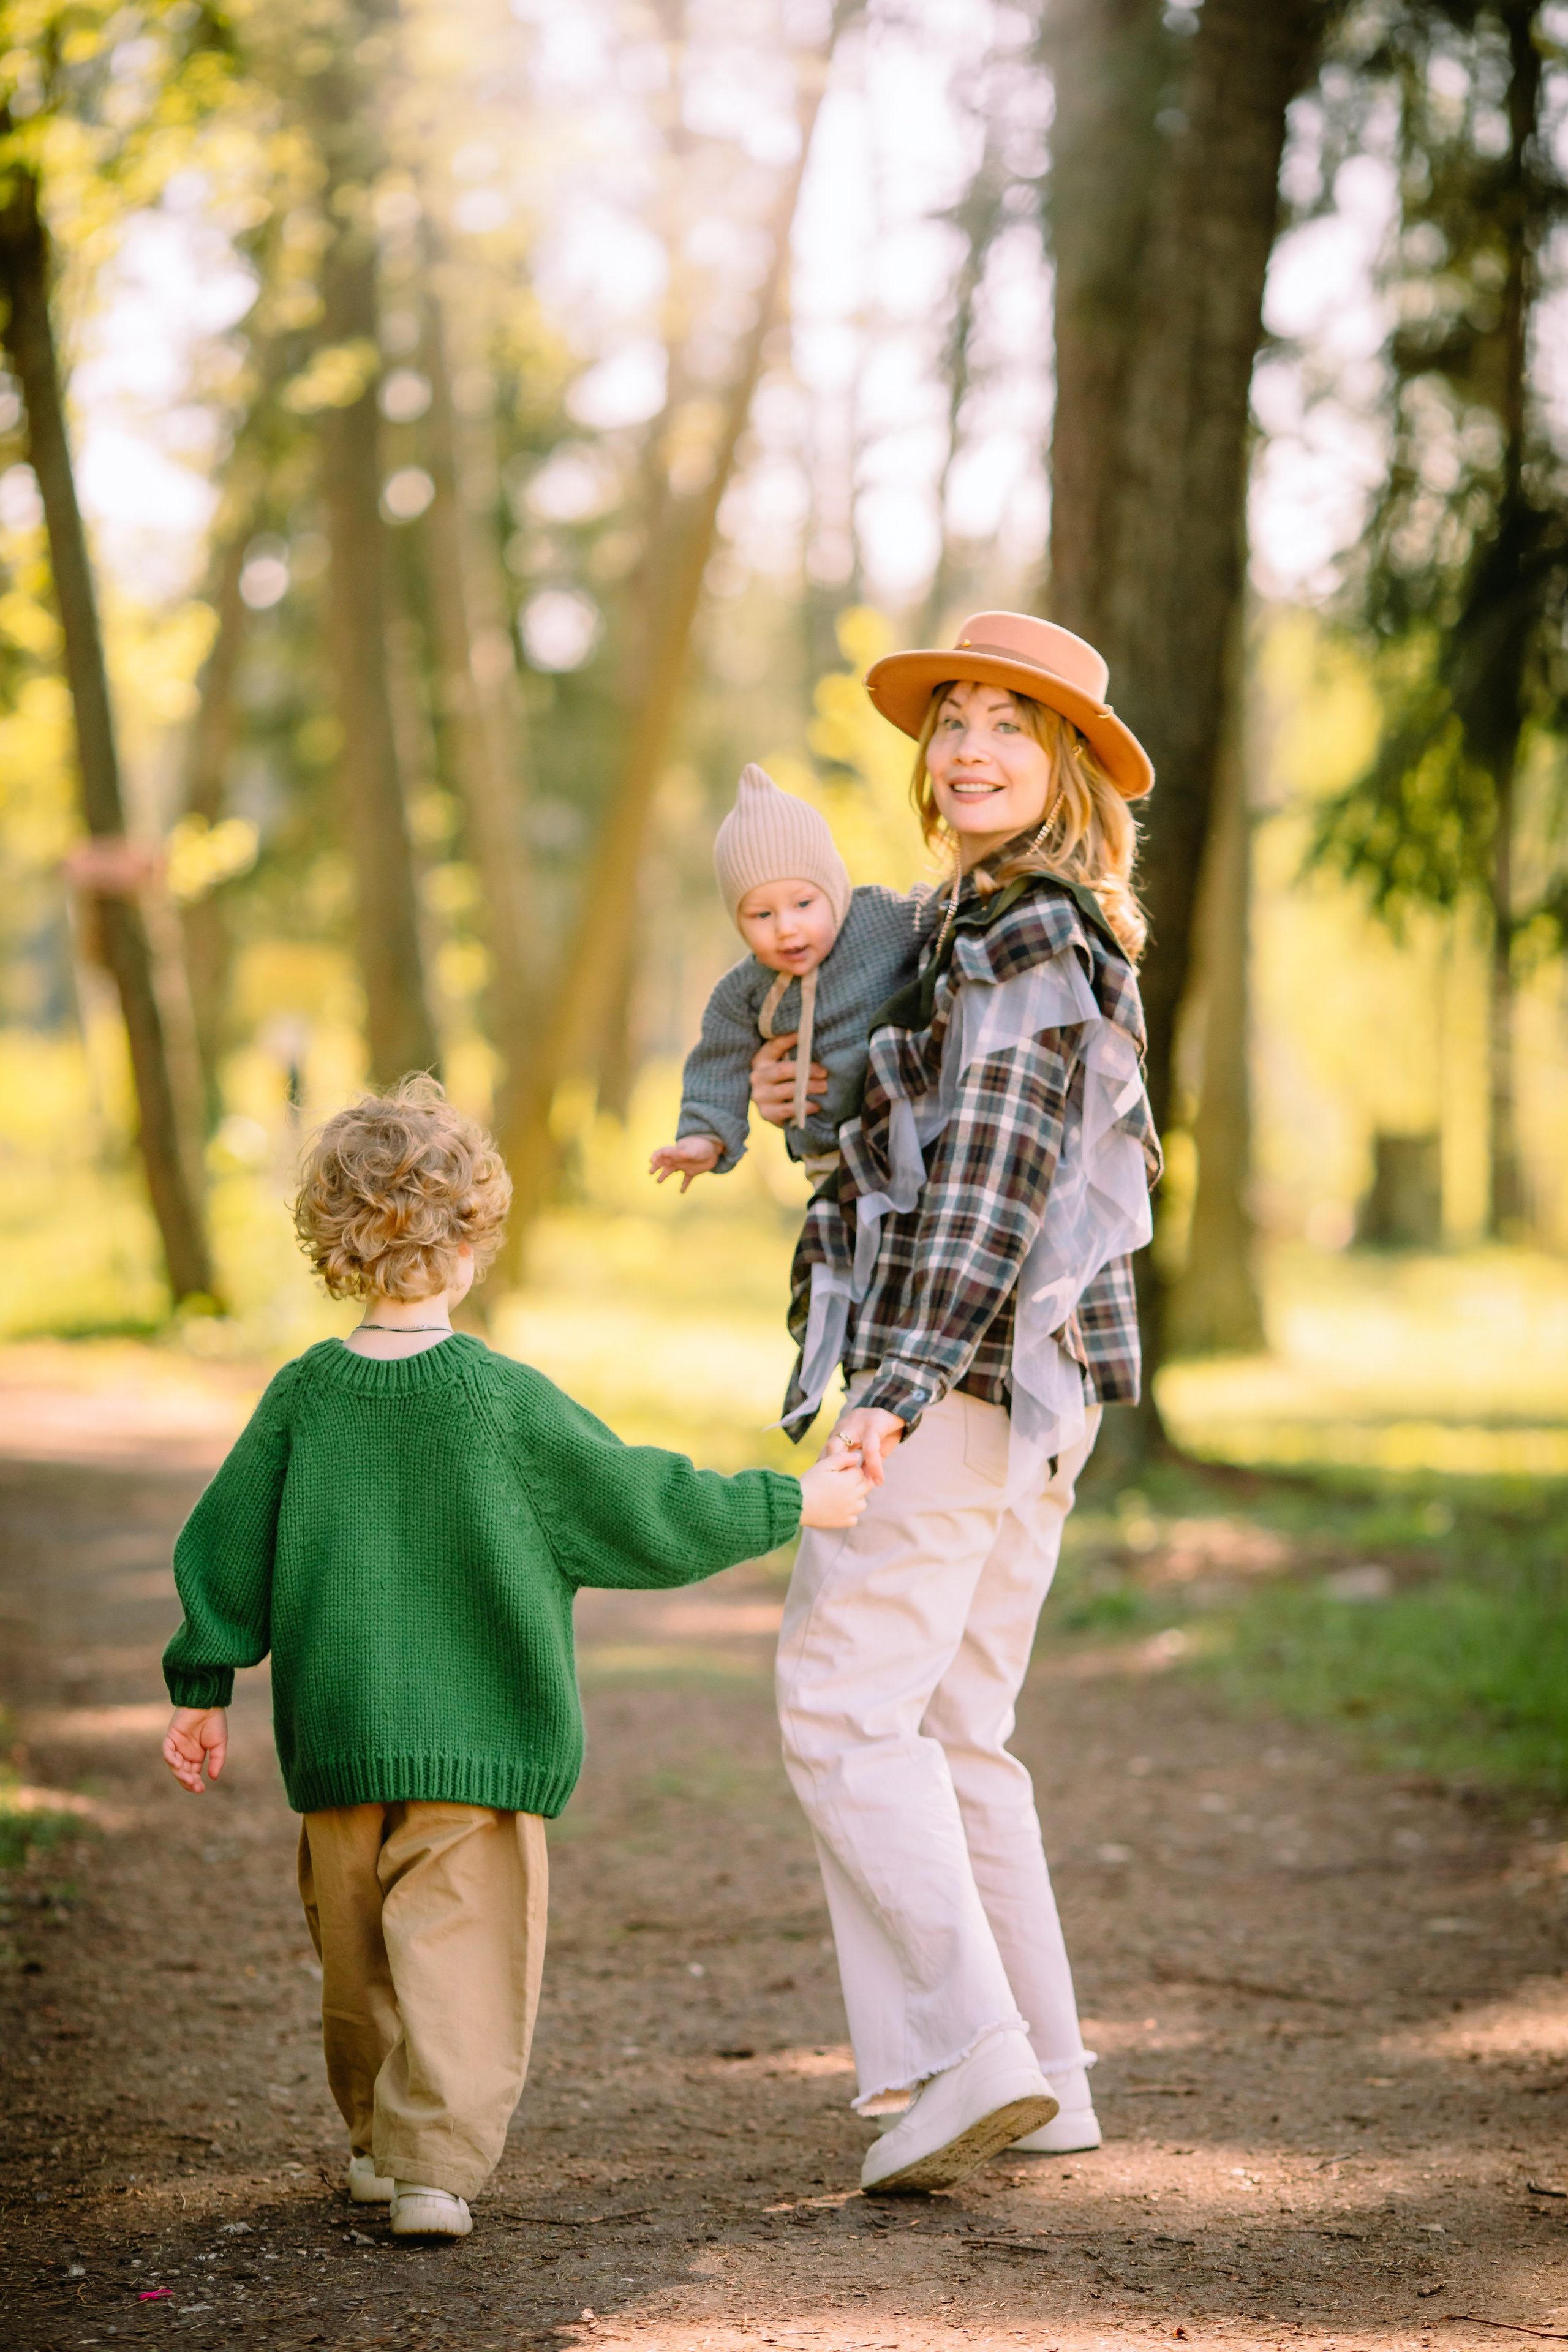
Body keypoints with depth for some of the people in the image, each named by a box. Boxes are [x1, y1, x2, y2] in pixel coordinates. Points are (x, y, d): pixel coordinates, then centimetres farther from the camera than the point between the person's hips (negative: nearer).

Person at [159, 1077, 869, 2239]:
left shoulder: (305, 1393, -1)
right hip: (479, 1733, -4)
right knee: (464, 1947, -1)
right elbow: (647, 1510, -5)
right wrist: (792, 1505, 6)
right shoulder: (505, 1400, -12)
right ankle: (434, 2161, -12)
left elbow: (226, 1543, 4)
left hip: (338, 1732, 4)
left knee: (359, 1948, 18)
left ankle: (379, 2138, 33)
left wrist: (205, 1685, 15)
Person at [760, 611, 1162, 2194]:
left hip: (962, 1368, -10)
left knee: (846, 1704, -10)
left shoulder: (1022, 936, -11)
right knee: (951, 1730, 11)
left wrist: (897, 1385, -25)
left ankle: (965, 2048, -14)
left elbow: (991, 1175, -20)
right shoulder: (1042, 930, 19)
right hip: (1033, 1384, 10)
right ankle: (1041, 2083, 12)